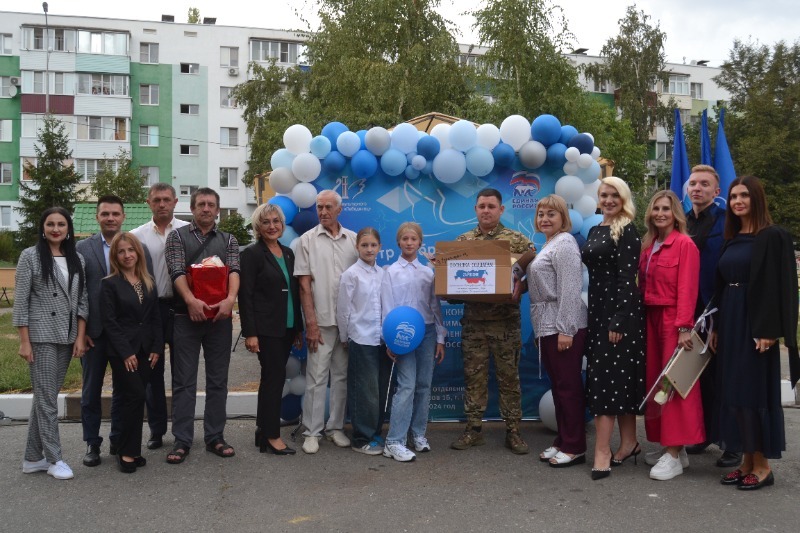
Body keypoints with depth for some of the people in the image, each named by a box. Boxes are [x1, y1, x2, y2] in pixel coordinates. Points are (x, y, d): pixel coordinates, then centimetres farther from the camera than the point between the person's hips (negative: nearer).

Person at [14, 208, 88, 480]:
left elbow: (82, 299, 8)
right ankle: (54, 458, 10)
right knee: (47, 398, -1)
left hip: (67, 337, 4)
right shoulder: (30, 256, -4)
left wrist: (80, 337, 1)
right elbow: (21, 301, -6)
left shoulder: (77, 259, 8)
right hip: (41, 336, -4)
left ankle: (33, 458, 20)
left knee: (44, 396, 11)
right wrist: (24, 341, -10)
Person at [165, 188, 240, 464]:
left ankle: (215, 437, 16)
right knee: (184, 381, 2)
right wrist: (191, 300, -26)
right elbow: (177, 271, -9)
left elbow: (234, 271, -5)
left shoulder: (228, 241, 11)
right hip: (186, 316, -2)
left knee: (218, 380, 7)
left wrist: (230, 299, -25)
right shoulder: (177, 236, 5)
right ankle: (182, 440, 9)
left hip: (220, 317, 2)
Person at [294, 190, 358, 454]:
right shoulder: (307, 240, 1)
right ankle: (312, 432, 10)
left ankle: (335, 427, 21)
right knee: (317, 377, 1)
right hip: (321, 320, -3)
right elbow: (304, 284, -3)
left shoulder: (353, 240, 7)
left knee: (342, 375, 10)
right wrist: (311, 322, -8)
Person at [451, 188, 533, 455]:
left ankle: (513, 431, 15)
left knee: (509, 376, 5)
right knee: (474, 376, 7)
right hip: (473, 321, 2)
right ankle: (473, 429, 17)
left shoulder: (518, 240, 0)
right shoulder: (463, 240, 8)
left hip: (506, 321, -2)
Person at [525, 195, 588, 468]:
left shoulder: (564, 243, -10)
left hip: (564, 327, -10)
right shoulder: (548, 245, 19)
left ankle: (575, 447, 6)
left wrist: (566, 330, -21)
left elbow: (570, 290, -18)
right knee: (558, 385, 14)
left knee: (568, 385, -3)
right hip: (548, 327, 10)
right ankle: (562, 441, 23)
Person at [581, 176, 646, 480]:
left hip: (620, 310, -8)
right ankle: (629, 442, 21)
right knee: (618, 377, 12)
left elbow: (627, 278, -16)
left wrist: (618, 320, -21)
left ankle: (603, 452, -6)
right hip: (597, 309, 8)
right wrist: (594, 314, 16)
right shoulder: (595, 231, 15)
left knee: (606, 377, -9)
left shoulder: (627, 231, -9)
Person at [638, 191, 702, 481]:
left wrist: (684, 327, -19)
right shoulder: (648, 245, 12)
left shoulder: (685, 244, -9)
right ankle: (670, 445, 21)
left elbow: (687, 289, -15)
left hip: (673, 320, -7)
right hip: (650, 318, 7)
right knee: (655, 382, 10)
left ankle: (674, 455, 3)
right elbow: (642, 285, 10)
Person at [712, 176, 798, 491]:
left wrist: (768, 330, -20)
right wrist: (718, 327, 11)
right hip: (731, 322, 7)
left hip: (756, 323, -7)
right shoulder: (731, 240, 13)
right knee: (734, 391, 8)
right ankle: (747, 461, 17)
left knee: (754, 391, -3)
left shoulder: (773, 237, -8)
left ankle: (762, 465, 9)